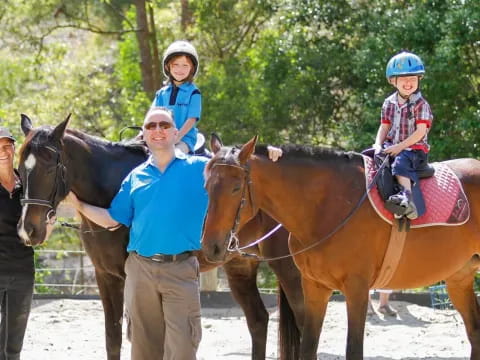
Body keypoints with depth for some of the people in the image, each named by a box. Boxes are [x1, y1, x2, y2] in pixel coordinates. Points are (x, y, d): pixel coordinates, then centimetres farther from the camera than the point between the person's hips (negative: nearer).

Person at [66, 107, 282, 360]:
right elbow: (112, 219, 13)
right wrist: (78, 204, 3)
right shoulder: (135, 177, 11)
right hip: (140, 269, 3)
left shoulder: (200, 169, 4)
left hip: (181, 269, -3)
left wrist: (265, 158, -14)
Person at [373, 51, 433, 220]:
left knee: (400, 163, -37)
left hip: (414, 148, -7)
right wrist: (378, 145, -6)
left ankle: (406, 196, -52)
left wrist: (400, 146, -20)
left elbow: (420, 131, -13)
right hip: (390, 146, 7)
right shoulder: (389, 103, 10)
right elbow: (384, 127, 13)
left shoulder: (420, 104, -7)